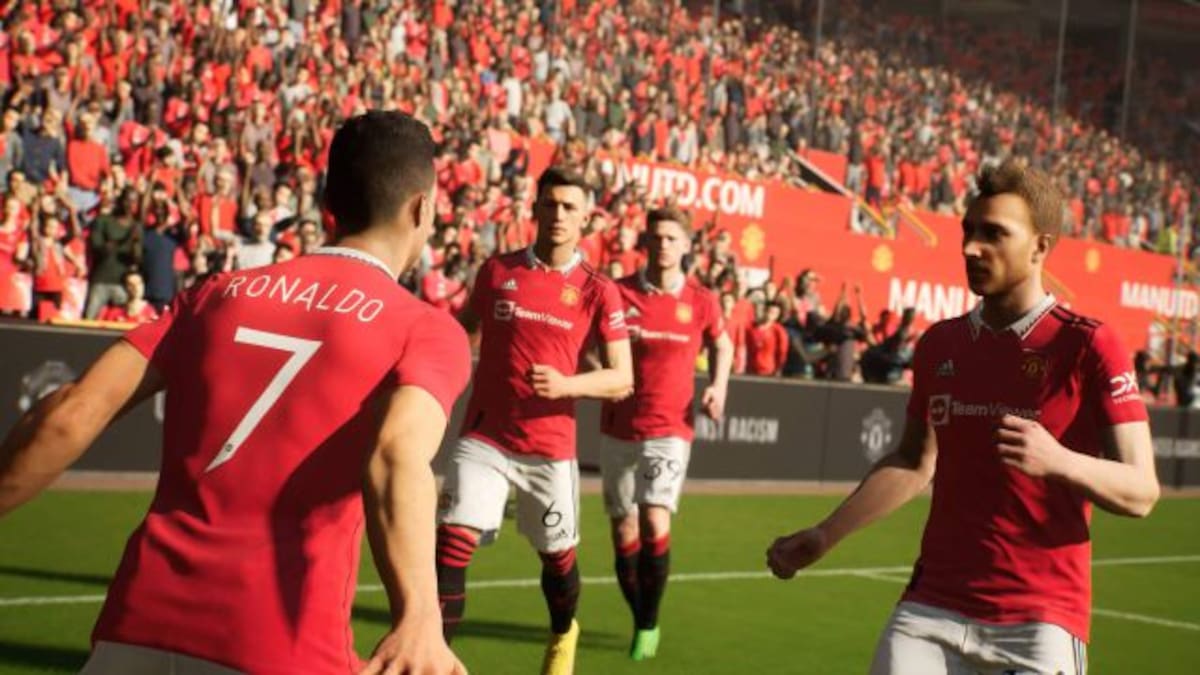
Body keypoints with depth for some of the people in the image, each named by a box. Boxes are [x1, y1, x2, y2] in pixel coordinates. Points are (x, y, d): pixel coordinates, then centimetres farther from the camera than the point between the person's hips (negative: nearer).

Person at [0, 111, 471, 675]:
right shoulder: (428, 331, 2)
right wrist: (419, 616, -33)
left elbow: (70, 417, 4)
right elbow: (398, 453, -19)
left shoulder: (219, 293, 13)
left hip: (139, 626, 4)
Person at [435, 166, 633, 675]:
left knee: (557, 555, 15)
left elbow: (622, 379, -7)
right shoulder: (496, 270, 2)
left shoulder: (598, 291, -3)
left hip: (551, 446, 0)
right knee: (452, 544, -16)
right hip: (483, 437, 0)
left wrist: (566, 384, -23)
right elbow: (463, 327, 19)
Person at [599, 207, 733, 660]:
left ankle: (650, 624, 2)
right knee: (625, 534, 6)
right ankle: (640, 623, 27)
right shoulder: (618, 293, -3)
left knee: (655, 526, -17)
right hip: (620, 430, 1)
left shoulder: (701, 301, 0)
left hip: (670, 430, -1)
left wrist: (718, 386, 2)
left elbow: (722, 346, 19)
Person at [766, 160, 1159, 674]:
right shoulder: (940, 343, 8)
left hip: (1040, 620, -4)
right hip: (931, 611, 4)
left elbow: (1140, 491, -12)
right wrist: (824, 535, 14)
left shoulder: (1088, 346, -8)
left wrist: (1058, 461, -30)